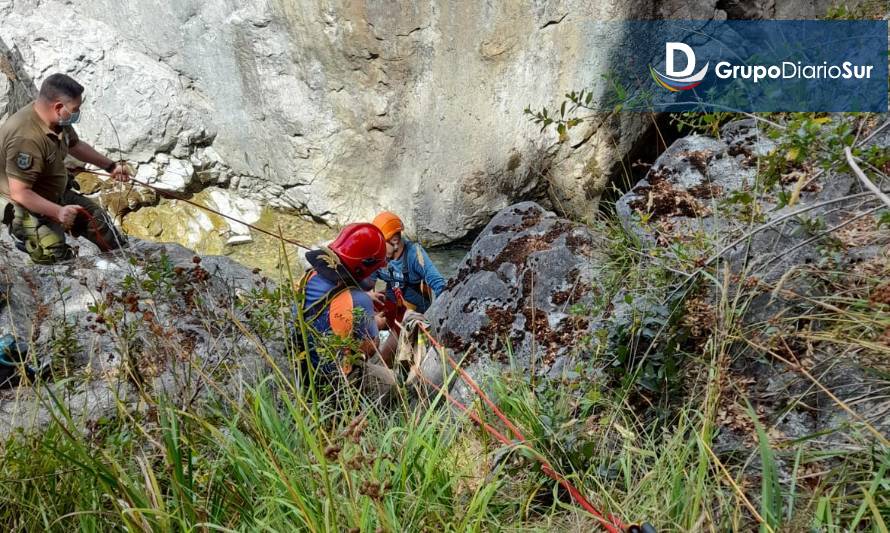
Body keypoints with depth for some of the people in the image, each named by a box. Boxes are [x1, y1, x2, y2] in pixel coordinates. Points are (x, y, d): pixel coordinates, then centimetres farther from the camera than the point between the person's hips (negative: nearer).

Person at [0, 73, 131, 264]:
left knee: (97, 217, 17)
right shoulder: (26, 138, -35)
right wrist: (58, 212, -40)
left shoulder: (57, 119, -8)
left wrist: (110, 166, 15)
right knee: (58, 261, -17)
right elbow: (19, 193, -32)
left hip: (56, 194, 9)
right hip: (26, 207, -9)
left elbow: (75, 145, 15)